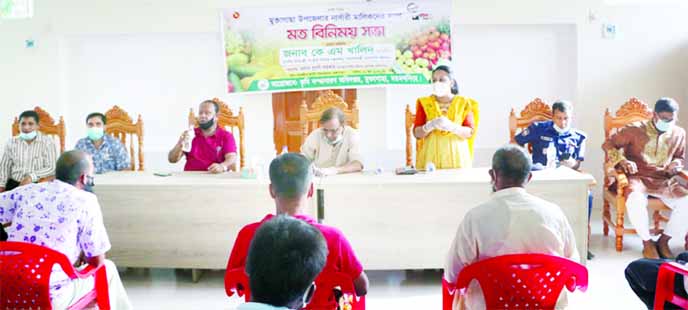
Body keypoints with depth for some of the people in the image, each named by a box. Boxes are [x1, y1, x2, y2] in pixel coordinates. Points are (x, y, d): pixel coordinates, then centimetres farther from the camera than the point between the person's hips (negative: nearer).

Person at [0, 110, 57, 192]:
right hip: (14, 185, 3)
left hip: (38, 185, -3)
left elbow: (51, 168, -5)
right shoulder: (12, 143, 13)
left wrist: (32, 176, -18)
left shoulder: (48, 142, 1)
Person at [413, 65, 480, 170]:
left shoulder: (464, 103, 5)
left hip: (456, 155, 0)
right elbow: (417, 133, 1)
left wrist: (451, 126, -19)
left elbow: (470, 132, -2)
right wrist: (430, 125, -18)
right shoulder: (425, 103, 6)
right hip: (431, 156, 0)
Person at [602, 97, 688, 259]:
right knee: (635, 201, -39)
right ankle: (647, 242, -13)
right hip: (637, 178, -4)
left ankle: (663, 240, -3)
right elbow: (608, 144, -1)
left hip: (663, 180, 4)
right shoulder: (635, 130, -5)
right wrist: (622, 160, -18)